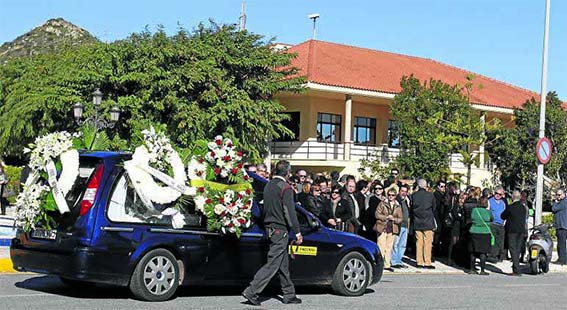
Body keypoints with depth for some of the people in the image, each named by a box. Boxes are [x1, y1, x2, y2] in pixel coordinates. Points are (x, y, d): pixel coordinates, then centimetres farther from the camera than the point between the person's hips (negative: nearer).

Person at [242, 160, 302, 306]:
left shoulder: (268, 186, 12)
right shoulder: (285, 187, -14)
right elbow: (290, 212, -17)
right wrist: (297, 232, -14)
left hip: (270, 228, 9)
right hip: (280, 230, -9)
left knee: (283, 264, 14)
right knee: (273, 264, -6)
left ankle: (289, 295, 19)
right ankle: (251, 292, -9)